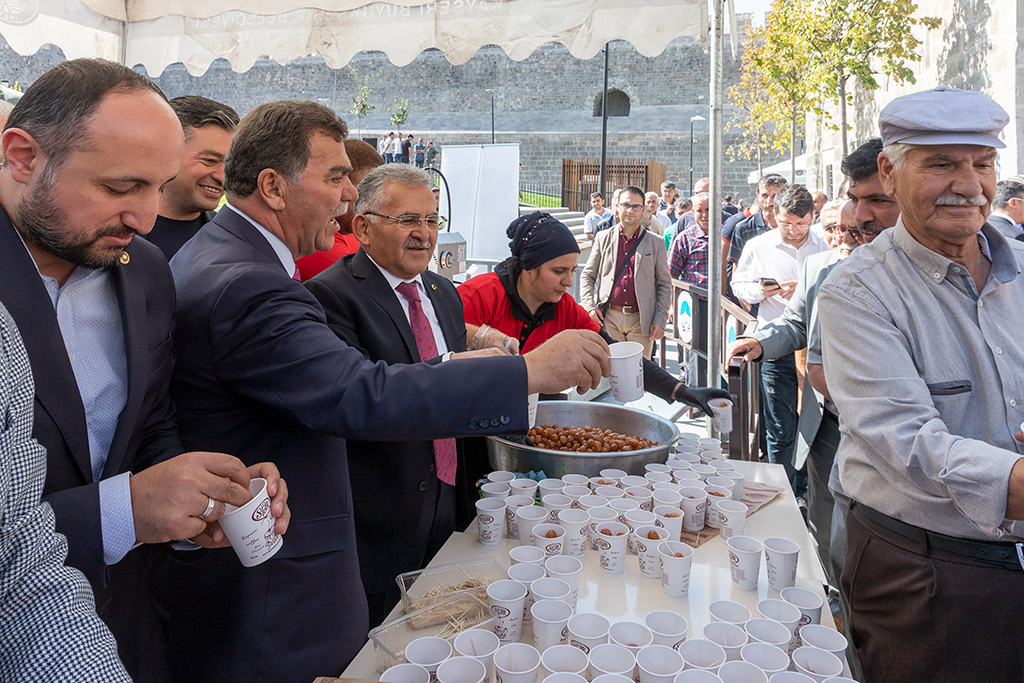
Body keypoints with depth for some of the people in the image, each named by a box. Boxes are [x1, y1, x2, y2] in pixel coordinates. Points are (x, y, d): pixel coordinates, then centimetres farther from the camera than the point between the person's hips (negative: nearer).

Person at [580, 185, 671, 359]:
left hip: (640, 321, 0)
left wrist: (660, 321, -1)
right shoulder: (603, 238, 8)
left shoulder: (656, 243, 7)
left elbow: (664, 284, 8)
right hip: (609, 319, 0)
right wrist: (590, 306, -2)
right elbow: (587, 275, 12)